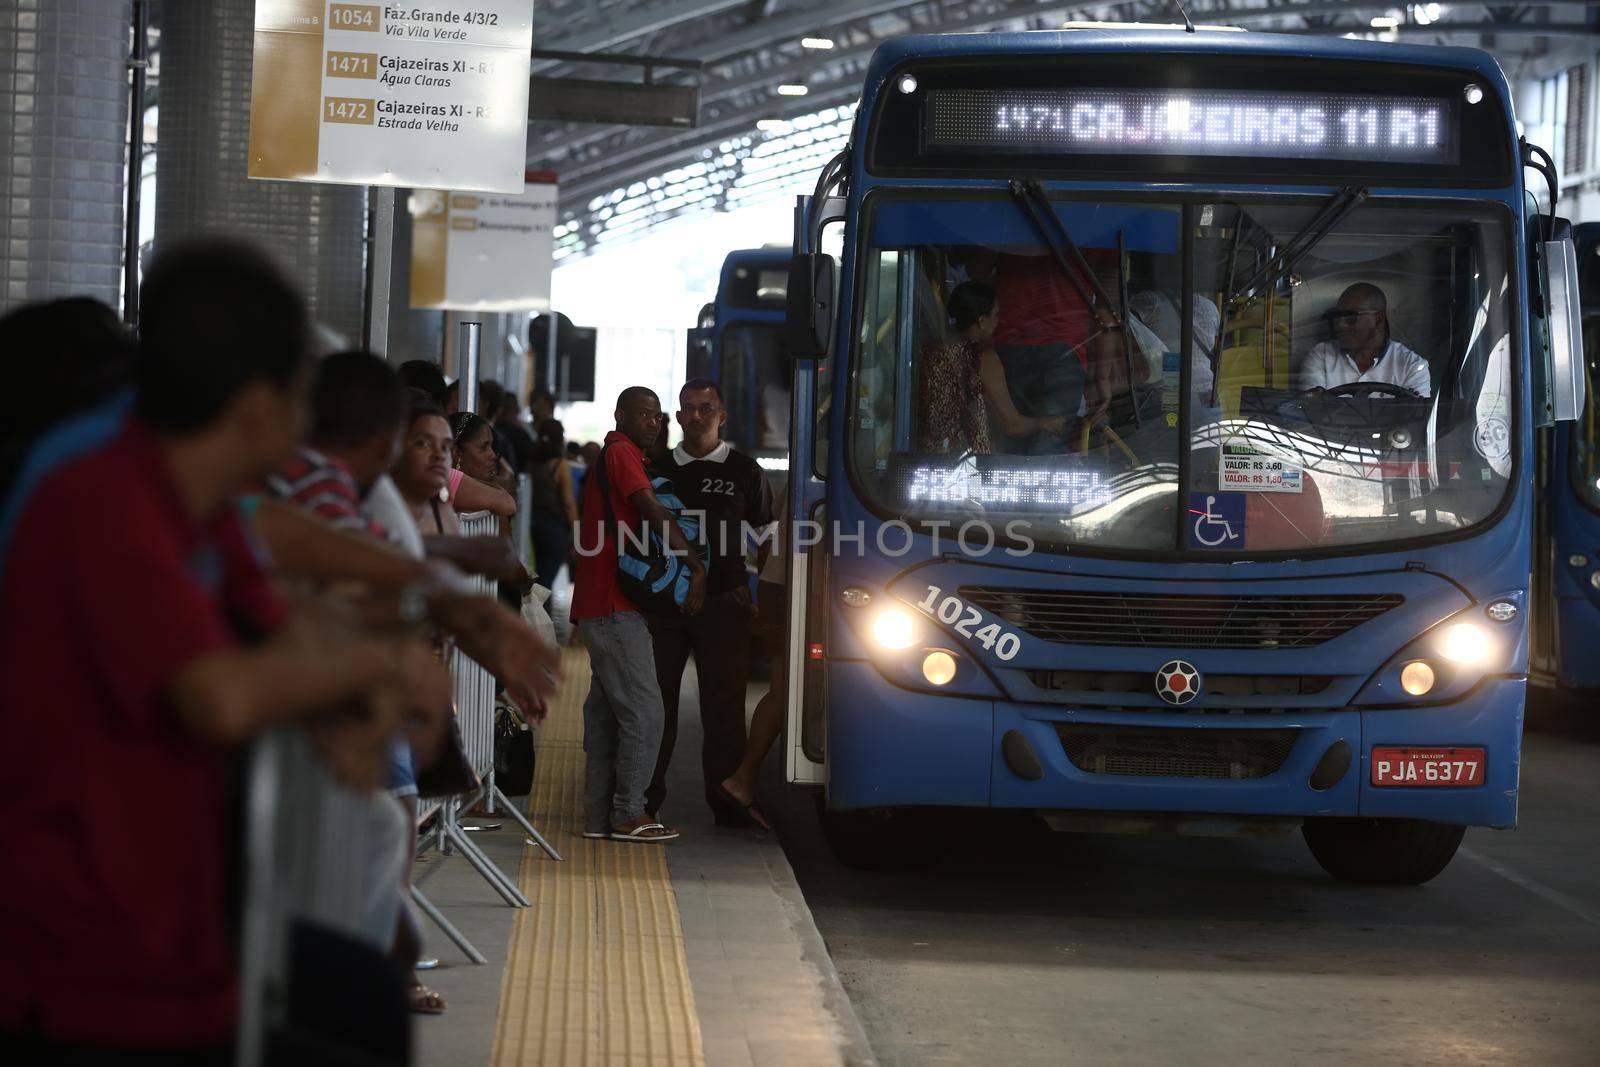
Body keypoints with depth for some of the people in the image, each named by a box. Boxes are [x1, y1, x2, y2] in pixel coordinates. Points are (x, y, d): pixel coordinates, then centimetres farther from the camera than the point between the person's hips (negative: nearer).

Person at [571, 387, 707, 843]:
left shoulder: (610, 456, 23)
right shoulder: (622, 453, -8)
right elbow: (654, 513, -20)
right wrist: (697, 567, -21)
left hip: (600, 607, 11)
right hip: (615, 607, -11)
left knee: (606, 713, 11)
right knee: (643, 712, -10)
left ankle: (599, 816, 13)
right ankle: (628, 815, -8)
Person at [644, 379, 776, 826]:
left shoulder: (745, 472, 5)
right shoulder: (660, 469, 10)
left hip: (723, 600, -2)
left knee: (724, 704, -1)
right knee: (655, 700, 4)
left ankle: (725, 798, 4)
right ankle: (645, 796, 10)